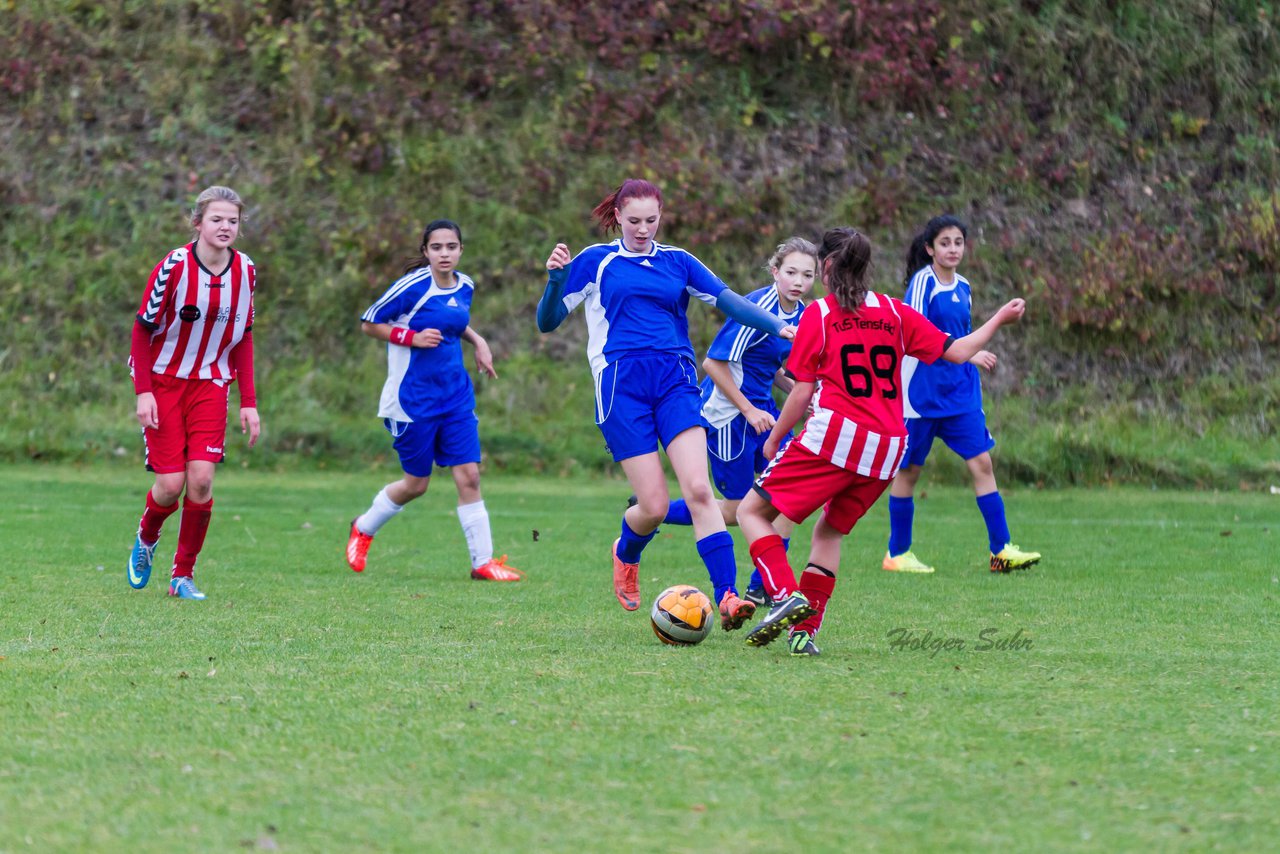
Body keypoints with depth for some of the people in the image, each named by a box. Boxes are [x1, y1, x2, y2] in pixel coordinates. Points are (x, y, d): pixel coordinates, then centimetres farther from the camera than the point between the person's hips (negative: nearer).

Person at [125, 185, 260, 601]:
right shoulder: (174, 266, -15)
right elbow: (143, 329, -7)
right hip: (164, 382, -3)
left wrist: (248, 402, 5)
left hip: (210, 386, 3)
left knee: (200, 480, -11)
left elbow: (243, 339, 9)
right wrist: (143, 391, -14)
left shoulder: (245, 271, -2)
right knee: (171, 484, -9)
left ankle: (183, 574, 4)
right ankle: (146, 538, 26)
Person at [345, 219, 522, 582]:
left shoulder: (465, 286, 4)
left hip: (456, 395, 5)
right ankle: (363, 529, 32)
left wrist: (478, 341, 8)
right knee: (416, 484, 6)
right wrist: (412, 337, -20)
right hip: (413, 399, -5)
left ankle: (483, 562, 2)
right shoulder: (412, 287, -15)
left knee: (469, 476, -3)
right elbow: (368, 324, -8)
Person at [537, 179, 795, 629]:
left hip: (675, 381, 2)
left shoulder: (677, 262, 15)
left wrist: (778, 325, -6)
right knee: (654, 505, -7)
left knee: (698, 489, -17)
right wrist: (555, 280, -11)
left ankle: (727, 598, -21)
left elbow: (730, 302, 10)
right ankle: (626, 555, 29)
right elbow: (547, 322, 8)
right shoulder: (595, 261, 8)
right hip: (621, 385, -2)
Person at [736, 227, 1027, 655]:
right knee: (829, 530, 22)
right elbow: (956, 351, 12)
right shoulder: (895, 313, 11)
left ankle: (786, 596, -16)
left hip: (833, 437, -5)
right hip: (887, 450, 5)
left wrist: (774, 438, 11)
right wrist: (999, 319, 27)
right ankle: (805, 630, 12)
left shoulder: (819, 313, 0)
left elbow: (803, 391, -2)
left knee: (752, 511, 4)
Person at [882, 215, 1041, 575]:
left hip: (959, 392, 6)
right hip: (922, 391, -6)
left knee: (982, 463, -3)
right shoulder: (923, 281, -10)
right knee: (909, 470, 3)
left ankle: (1001, 550, -3)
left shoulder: (963, 287, 11)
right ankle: (896, 554, 13)